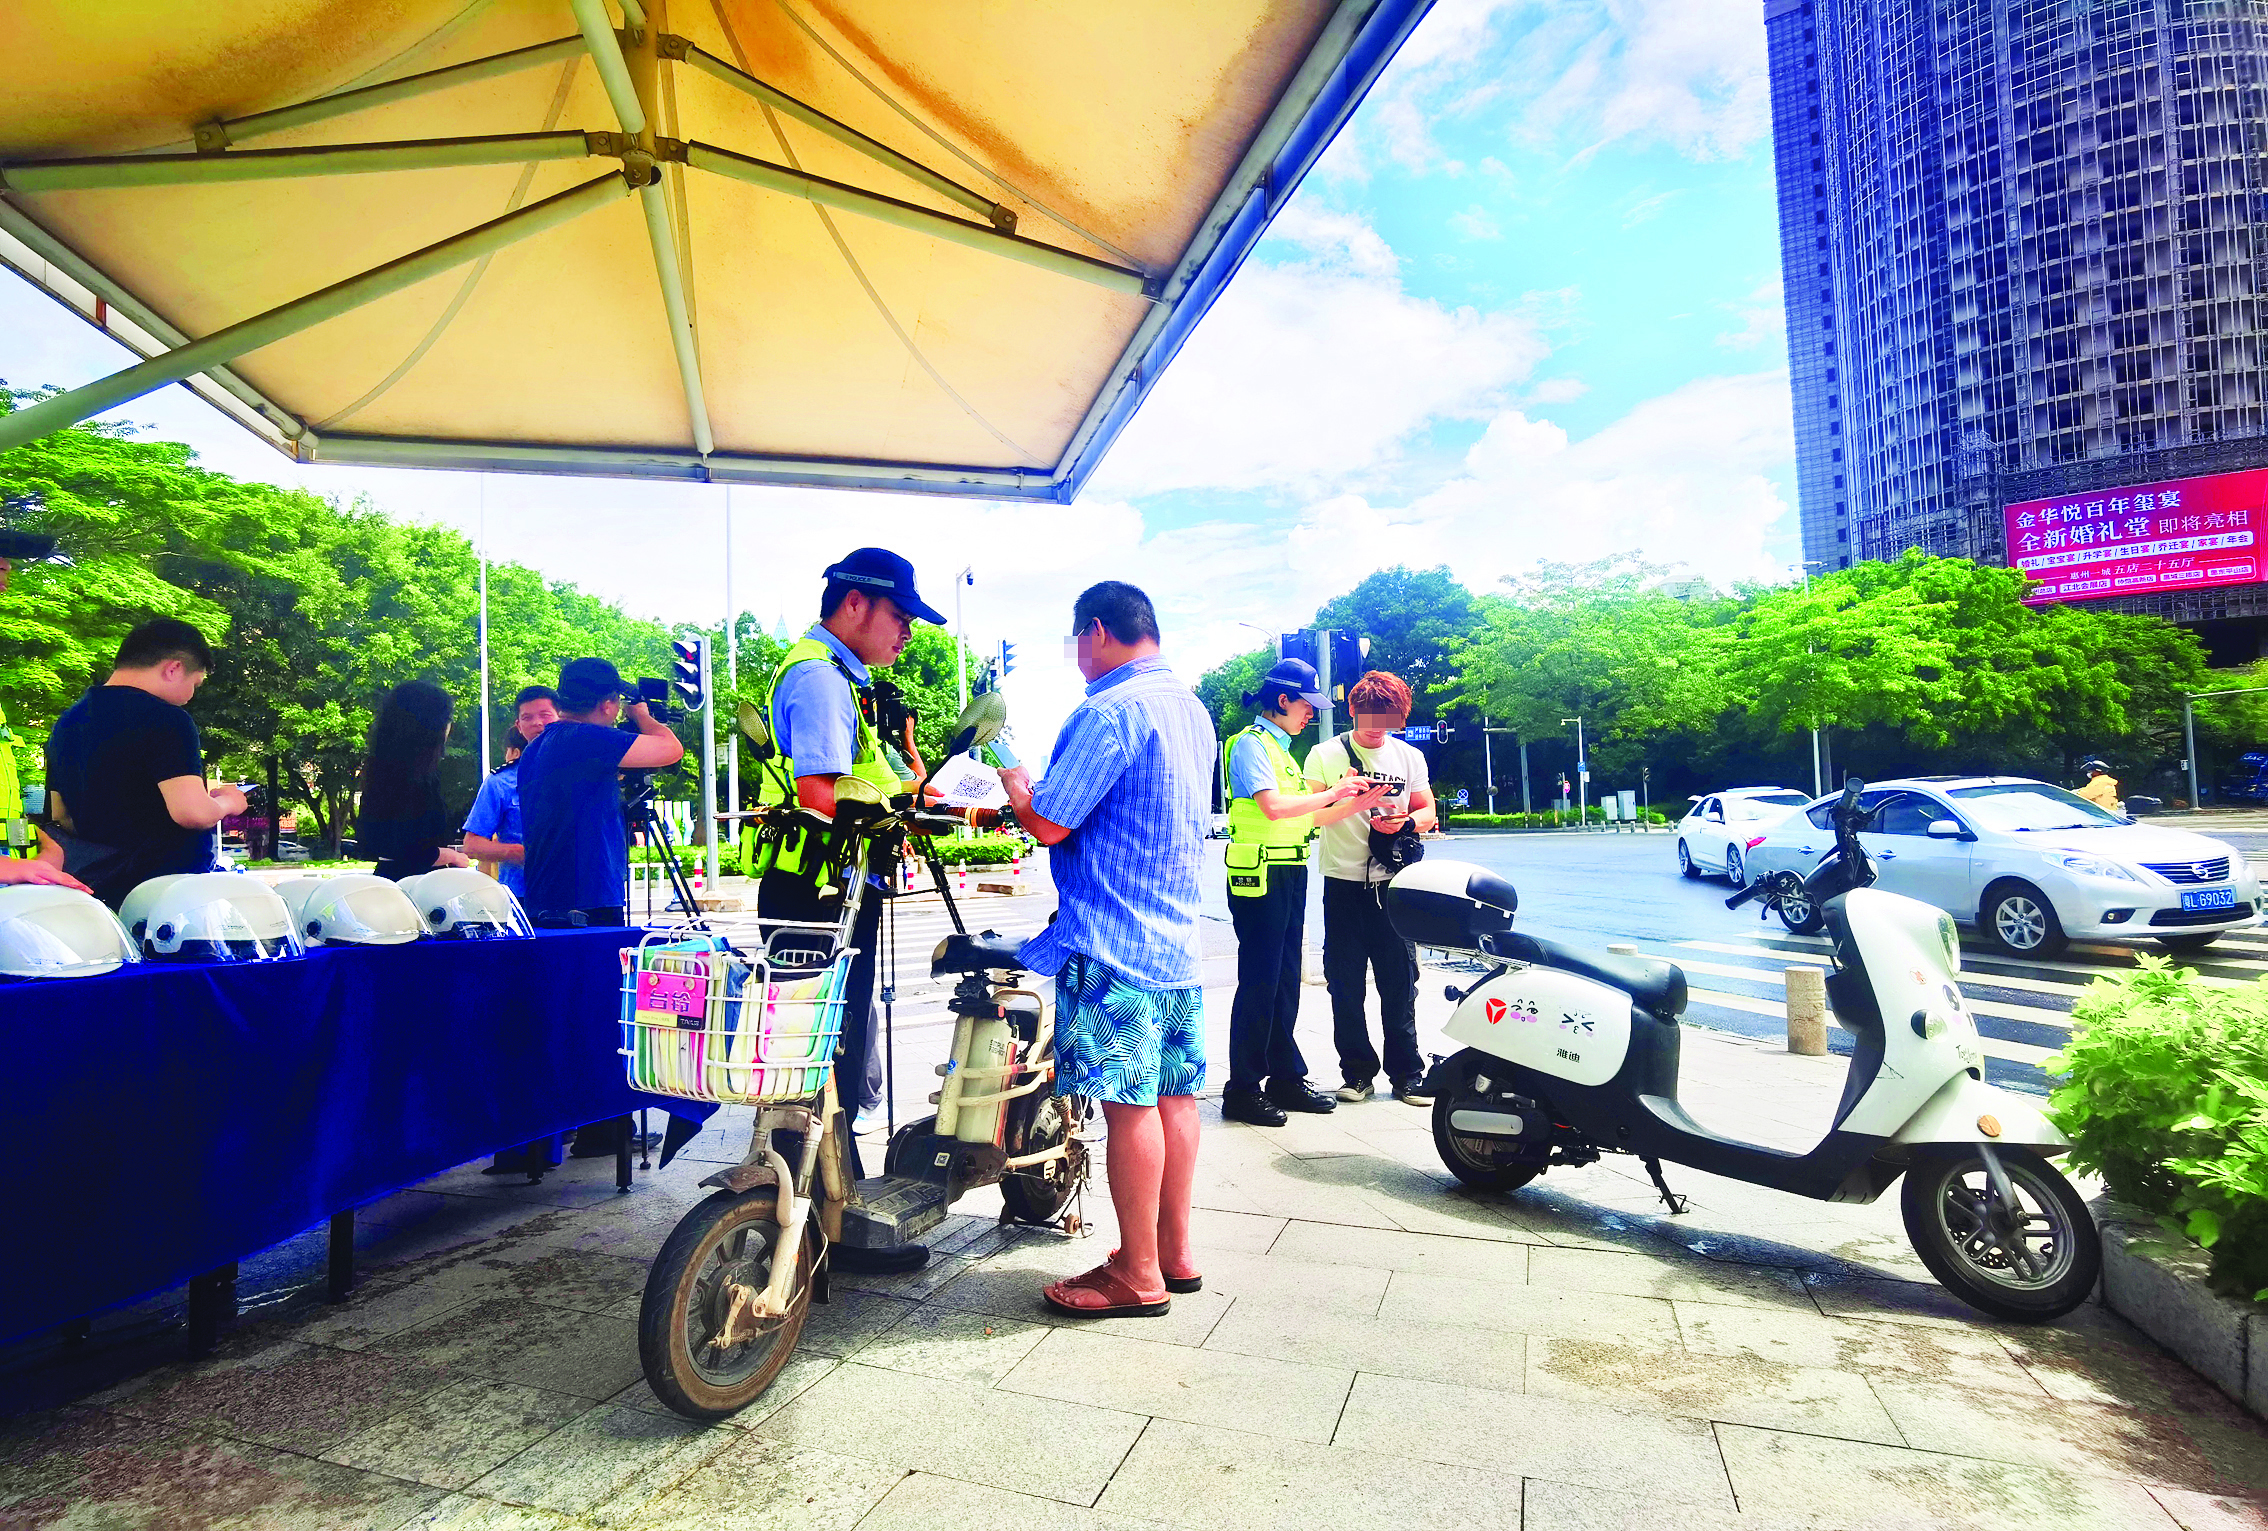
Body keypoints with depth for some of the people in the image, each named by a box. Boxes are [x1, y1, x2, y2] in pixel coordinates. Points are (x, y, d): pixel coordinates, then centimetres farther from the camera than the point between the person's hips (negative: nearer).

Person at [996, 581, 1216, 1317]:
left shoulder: (1108, 712, -16)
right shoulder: (1192, 708, 14)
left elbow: (1047, 822, -17)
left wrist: (1014, 782, 4)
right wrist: (1042, 785, 25)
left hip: (1112, 941, -9)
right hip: (1179, 934, 10)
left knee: (1130, 1102, -1)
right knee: (1174, 1094, 14)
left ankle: (1138, 1275, 11)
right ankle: (1174, 1251, 26)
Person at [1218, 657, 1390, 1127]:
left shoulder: (1281, 749, 21)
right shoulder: (1250, 743, -8)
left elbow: (1305, 819, 18)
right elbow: (1274, 807, -23)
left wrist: (1359, 803, 10)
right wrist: (1333, 792, -15)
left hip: (1290, 875, 9)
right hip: (1260, 875, -9)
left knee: (1285, 982, 13)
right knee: (1258, 982, -5)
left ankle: (1286, 1078, 22)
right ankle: (1242, 1091, 3)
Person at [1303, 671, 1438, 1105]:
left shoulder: (1409, 757, 11)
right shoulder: (1325, 755, 4)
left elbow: (1427, 812, 12)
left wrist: (1405, 821, -10)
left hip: (1393, 884, 1)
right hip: (1343, 885, -1)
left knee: (1400, 983, 3)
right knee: (1346, 985, 4)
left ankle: (1406, 1073, 14)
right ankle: (1357, 1070, 17)